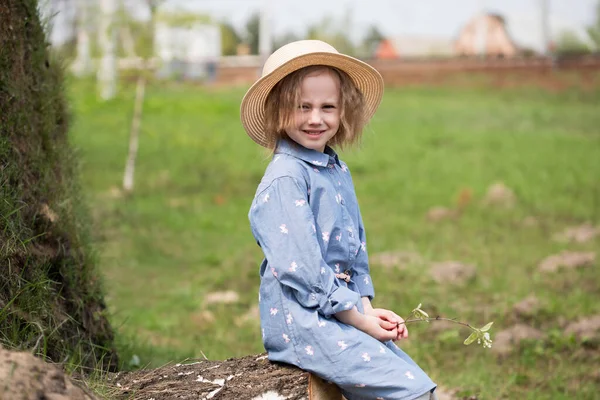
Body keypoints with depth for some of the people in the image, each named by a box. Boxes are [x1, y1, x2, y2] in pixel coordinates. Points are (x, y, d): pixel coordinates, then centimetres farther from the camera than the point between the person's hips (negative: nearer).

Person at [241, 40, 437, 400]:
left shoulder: (338, 171, 13)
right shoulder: (286, 178, -14)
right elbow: (301, 266, -18)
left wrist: (367, 308, 3)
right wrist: (358, 317, -13)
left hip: (342, 310, 9)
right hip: (300, 319, -9)